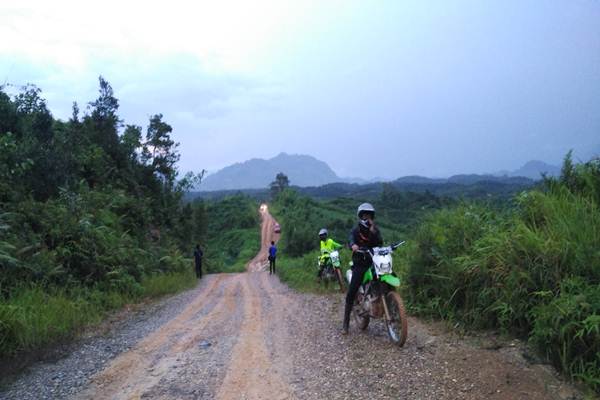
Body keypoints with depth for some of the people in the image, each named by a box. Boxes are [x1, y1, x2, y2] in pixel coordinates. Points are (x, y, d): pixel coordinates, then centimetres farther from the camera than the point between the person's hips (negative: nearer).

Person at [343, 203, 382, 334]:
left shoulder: (375, 229, 11)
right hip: (359, 264, -3)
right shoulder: (356, 230, 4)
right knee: (351, 293, -10)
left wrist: (373, 232, -21)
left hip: (373, 262, 3)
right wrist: (353, 245, -41)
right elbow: (351, 240, -18)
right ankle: (346, 323, -3)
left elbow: (380, 243, -6)